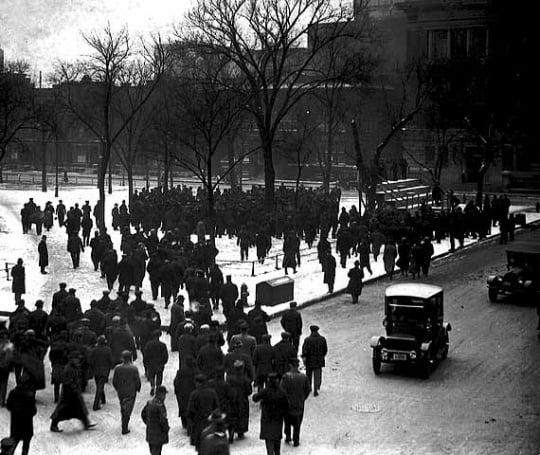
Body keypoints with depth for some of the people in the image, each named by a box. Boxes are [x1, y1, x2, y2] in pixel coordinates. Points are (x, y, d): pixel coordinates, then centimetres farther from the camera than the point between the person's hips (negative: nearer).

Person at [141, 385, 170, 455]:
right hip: (158, 434, -8)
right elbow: (163, 420, -25)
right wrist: (166, 429, -7)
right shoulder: (160, 406, -24)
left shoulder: (149, 403, 0)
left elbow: (143, 414, 12)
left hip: (149, 433, 8)